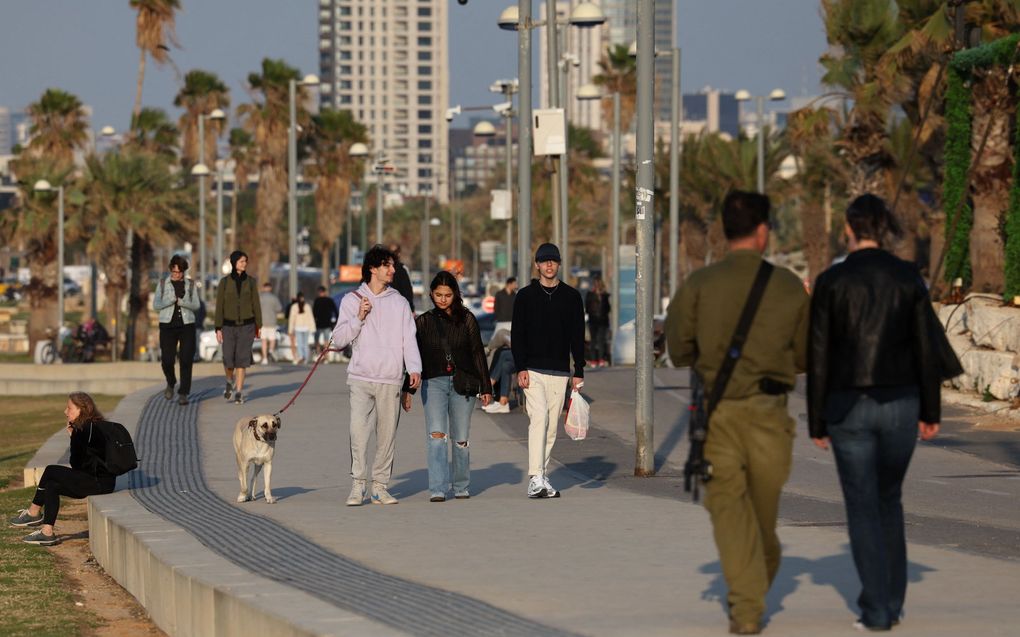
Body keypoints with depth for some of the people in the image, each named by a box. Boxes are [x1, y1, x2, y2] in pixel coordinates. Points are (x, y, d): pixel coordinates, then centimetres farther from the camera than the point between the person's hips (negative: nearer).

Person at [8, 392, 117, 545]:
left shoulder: (87, 429, -15)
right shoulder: (89, 427, 15)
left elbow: (76, 464, -12)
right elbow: (79, 463, 14)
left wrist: (73, 436, 2)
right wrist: (73, 435, 7)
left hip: (100, 482, -10)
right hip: (95, 480, 10)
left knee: (51, 471, -5)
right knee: (51, 486, 11)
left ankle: (33, 513, 5)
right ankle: (47, 533, 10)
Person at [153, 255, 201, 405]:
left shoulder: (190, 285, 6)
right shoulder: (162, 284, 4)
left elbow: (196, 305, -2)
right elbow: (156, 305, -3)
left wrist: (181, 302, -19)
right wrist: (172, 300, -18)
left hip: (187, 325, 0)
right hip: (168, 325, 0)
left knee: (186, 360, -9)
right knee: (167, 359, -9)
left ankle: (183, 394, -4)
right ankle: (170, 383, 22)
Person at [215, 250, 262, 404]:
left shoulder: (250, 281, 2)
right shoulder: (224, 282, -2)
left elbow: (256, 304, 5)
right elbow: (219, 306, -2)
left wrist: (259, 326, 2)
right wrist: (218, 328, -7)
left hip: (246, 325, 0)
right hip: (229, 326, 0)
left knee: (242, 359, -7)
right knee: (228, 360, -5)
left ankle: (239, 392, 0)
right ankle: (230, 381, 28)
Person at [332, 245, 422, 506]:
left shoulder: (399, 302, 11)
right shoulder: (352, 300, 8)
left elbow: (409, 338, 4)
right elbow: (339, 338, 4)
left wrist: (414, 368, -11)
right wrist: (359, 317, -10)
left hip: (391, 380, 2)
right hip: (361, 377, -2)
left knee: (387, 435, 3)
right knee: (359, 431, -15)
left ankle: (380, 486, 10)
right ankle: (358, 486, -12)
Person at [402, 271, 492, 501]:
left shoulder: (466, 319, 6)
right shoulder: (424, 322, 7)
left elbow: (478, 354, 8)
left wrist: (485, 387, 6)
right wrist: (407, 390, 7)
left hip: (462, 384, 1)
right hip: (433, 382, -1)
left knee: (461, 439, 6)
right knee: (436, 435, -17)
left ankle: (461, 487, 22)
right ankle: (437, 489, -22)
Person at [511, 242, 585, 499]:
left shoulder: (571, 296, 10)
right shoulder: (526, 296, 5)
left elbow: (578, 337, 10)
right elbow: (517, 335, 2)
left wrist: (579, 372, 4)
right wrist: (520, 368, -8)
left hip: (559, 372, 3)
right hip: (533, 371, -3)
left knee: (551, 425, 5)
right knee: (538, 418, -17)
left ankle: (540, 478, 13)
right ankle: (535, 479, -24)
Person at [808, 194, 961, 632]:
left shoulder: (831, 281, -6)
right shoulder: (908, 277, 0)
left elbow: (818, 357, -4)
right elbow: (926, 347, 1)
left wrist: (817, 422, 3)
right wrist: (930, 411, 10)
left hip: (849, 406, -2)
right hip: (900, 403, 2)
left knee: (863, 508, 5)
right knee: (889, 499, 20)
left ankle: (876, 611, 1)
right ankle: (894, 602, 19)